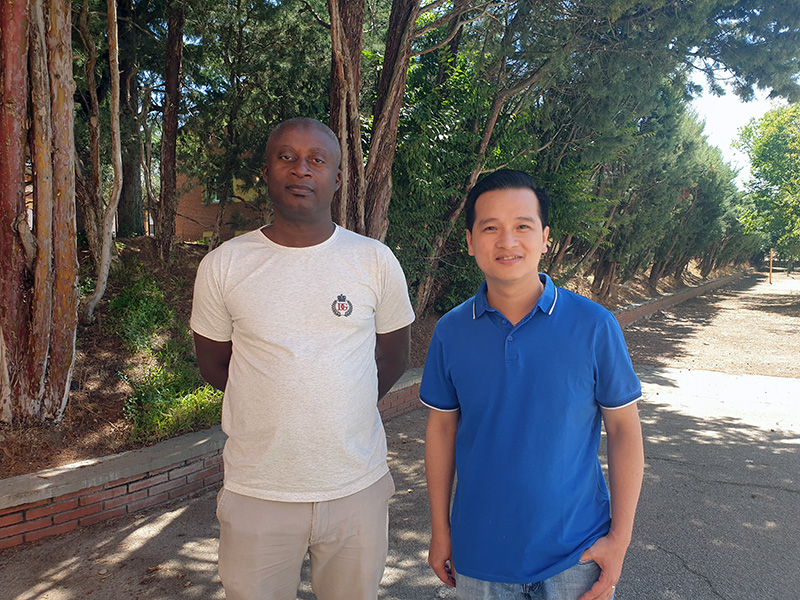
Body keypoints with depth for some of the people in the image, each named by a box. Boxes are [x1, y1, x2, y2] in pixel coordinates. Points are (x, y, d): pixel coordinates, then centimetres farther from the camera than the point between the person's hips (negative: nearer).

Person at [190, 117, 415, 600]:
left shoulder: (377, 262, -3)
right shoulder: (223, 266, -4)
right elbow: (214, 366, 7)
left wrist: (340, 411, 7)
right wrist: (273, 402, 6)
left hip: (357, 486, 1)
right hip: (257, 491, 0)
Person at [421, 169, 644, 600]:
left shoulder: (594, 326, -11)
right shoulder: (450, 331, -6)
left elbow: (623, 428, -4)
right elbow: (442, 428, 2)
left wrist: (620, 537, -5)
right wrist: (440, 530, 5)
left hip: (576, 555, -1)